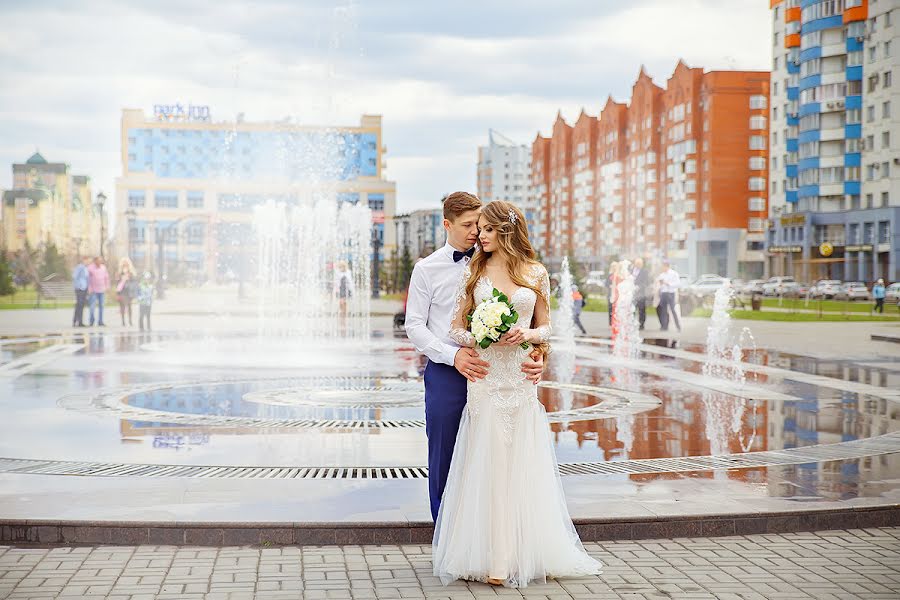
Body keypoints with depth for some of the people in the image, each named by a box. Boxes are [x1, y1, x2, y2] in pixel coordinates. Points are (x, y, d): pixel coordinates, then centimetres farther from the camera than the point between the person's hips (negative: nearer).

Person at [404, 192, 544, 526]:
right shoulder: (427, 269, 3)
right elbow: (414, 326, -1)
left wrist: (534, 355, -17)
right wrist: (454, 355, -15)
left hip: (487, 372, 1)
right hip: (445, 373, -1)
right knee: (444, 460, 6)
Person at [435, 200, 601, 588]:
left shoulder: (536, 274, 7)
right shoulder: (473, 271, 6)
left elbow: (545, 326, 13)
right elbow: (456, 329, 5)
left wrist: (529, 334, -8)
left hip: (522, 378, 1)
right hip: (486, 378, -1)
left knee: (523, 466, 3)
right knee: (487, 467, -2)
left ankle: (525, 553, 13)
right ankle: (490, 559, 3)